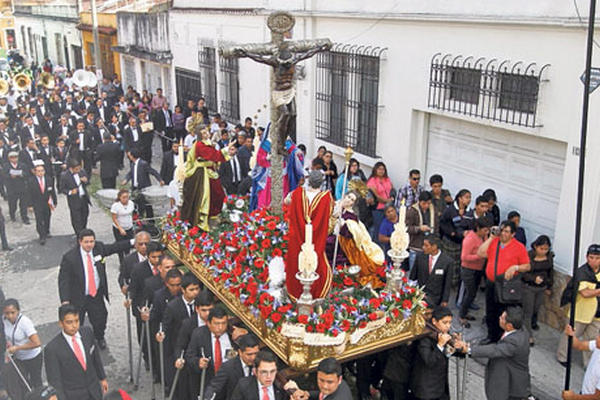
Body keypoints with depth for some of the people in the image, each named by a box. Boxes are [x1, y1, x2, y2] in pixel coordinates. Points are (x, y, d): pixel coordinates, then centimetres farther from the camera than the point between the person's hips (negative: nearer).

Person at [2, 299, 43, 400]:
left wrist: (17, 347, -31)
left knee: (35, 381, 15)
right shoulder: (4, 319, -13)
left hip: (33, 358, -6)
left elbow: (37, 343, -37)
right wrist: (8, 342, -9)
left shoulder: (24, 322, -31)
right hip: (18, 358, 6)